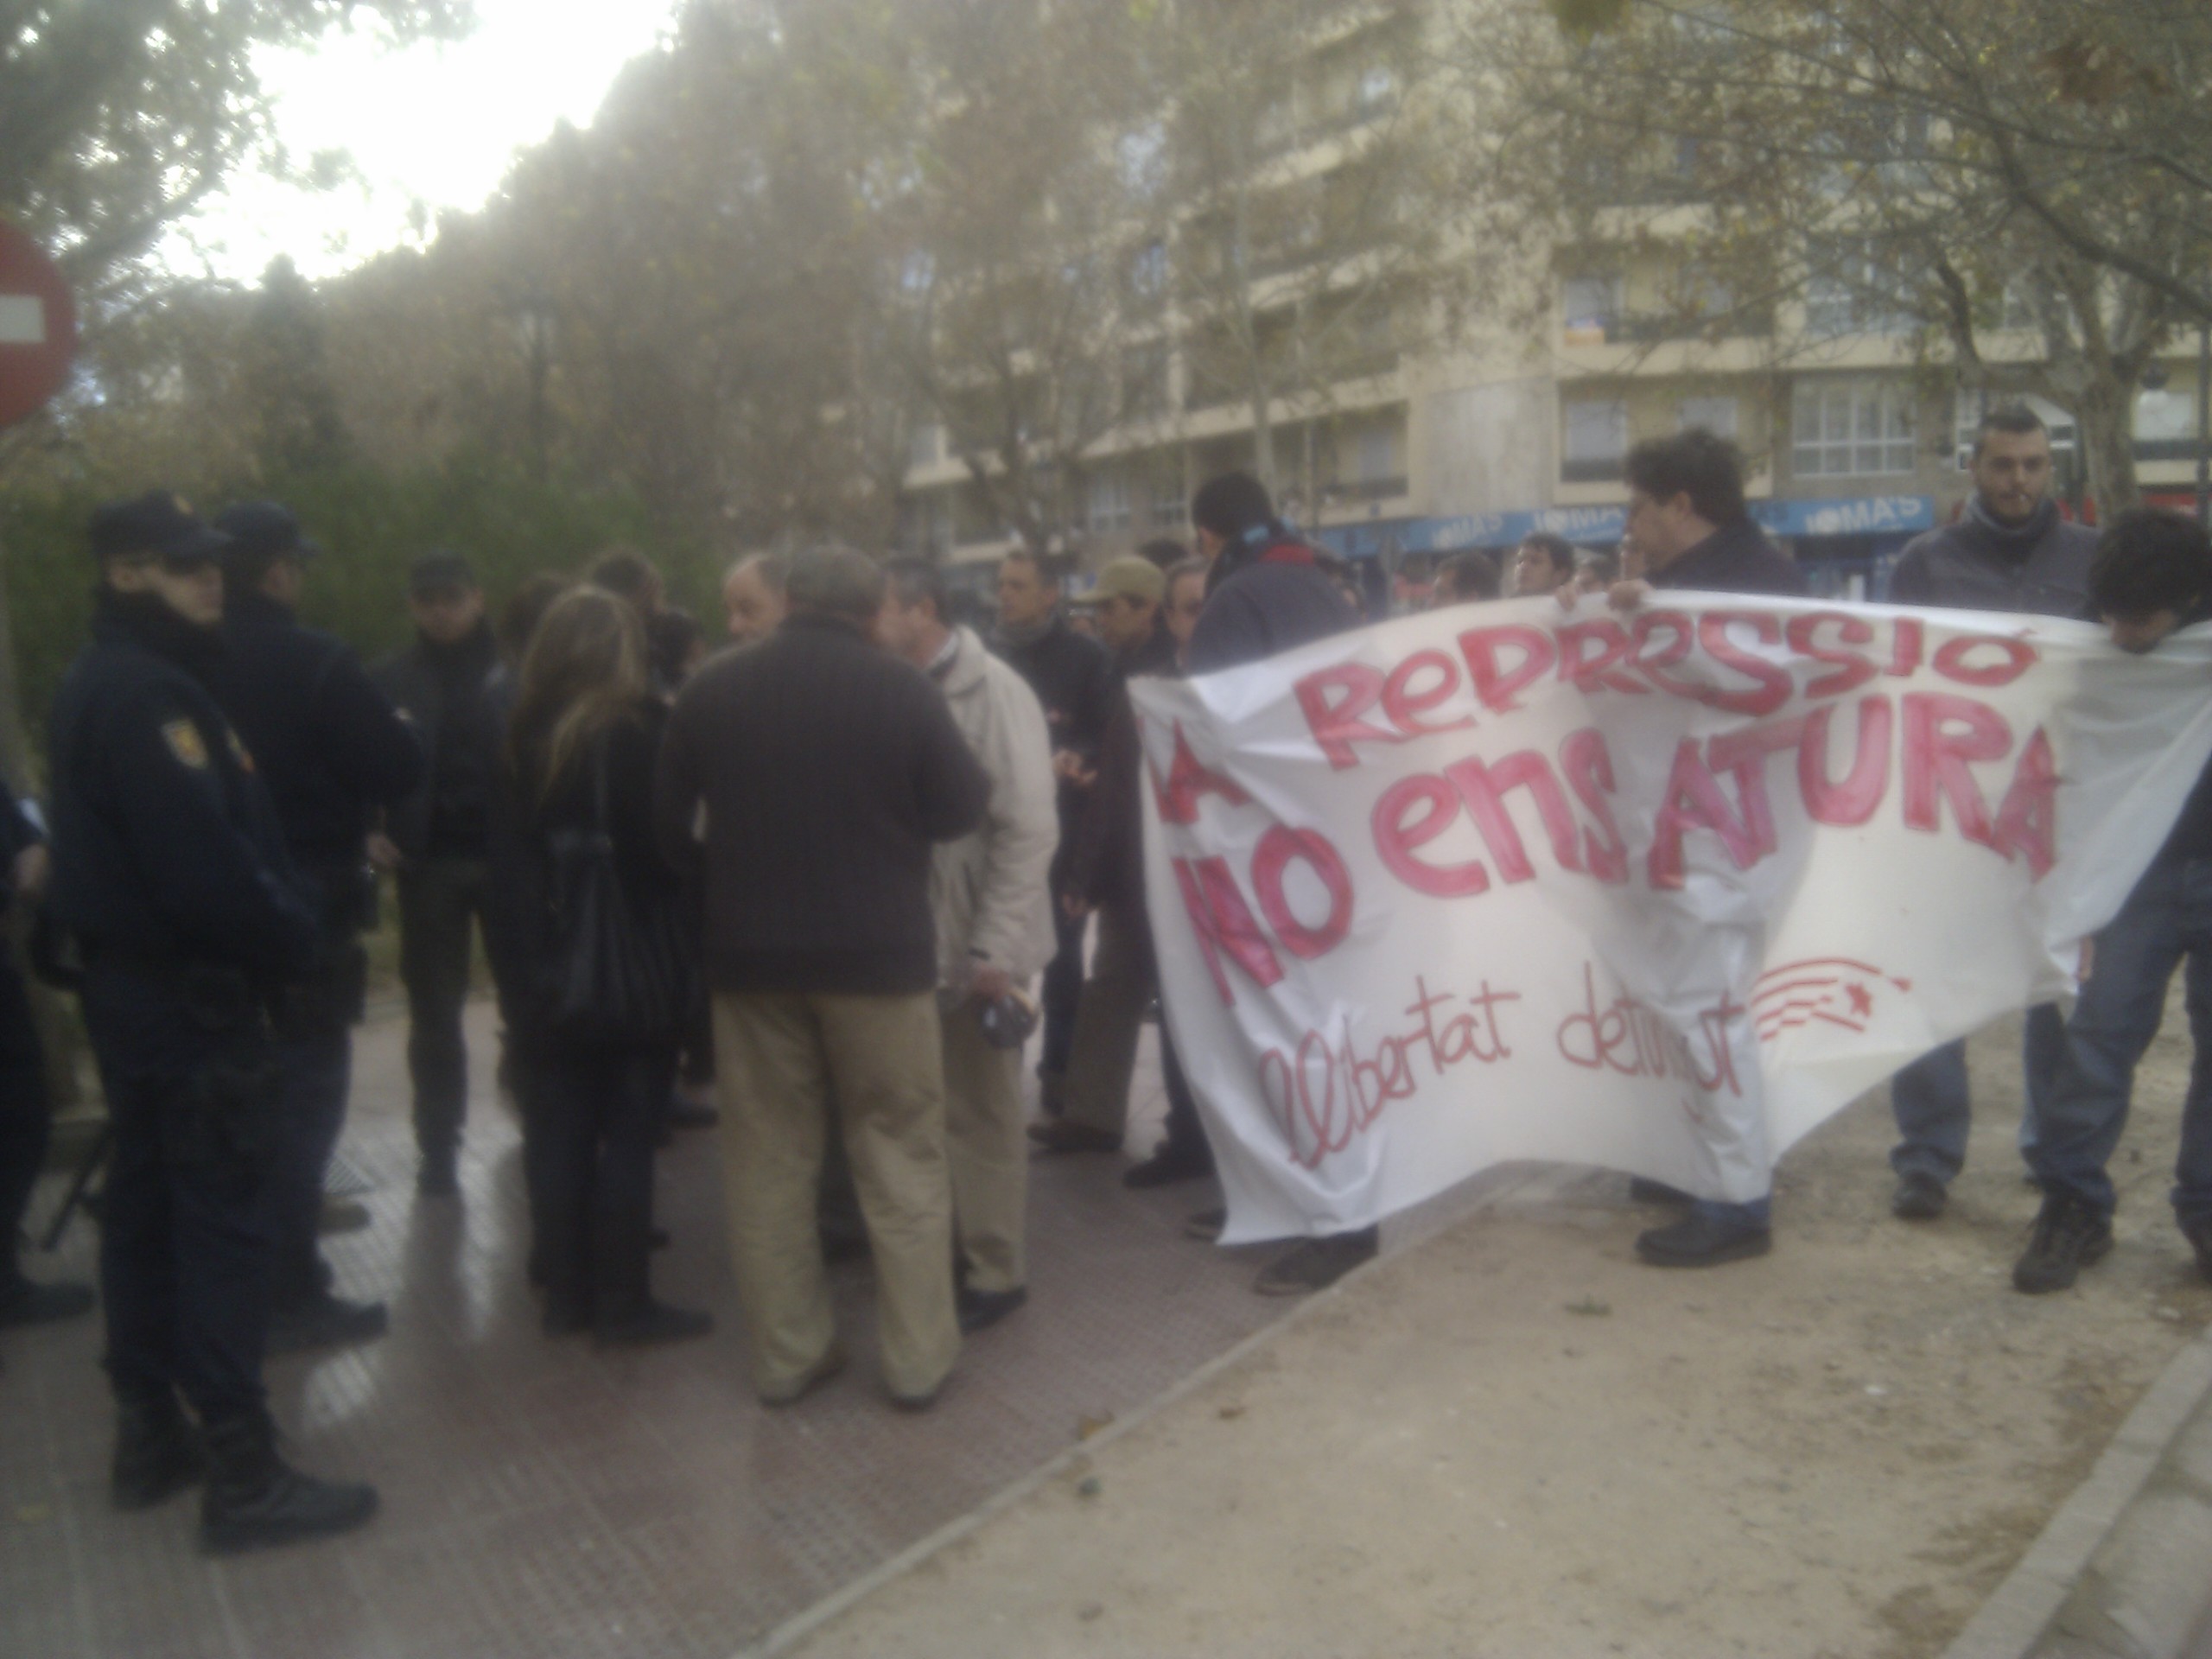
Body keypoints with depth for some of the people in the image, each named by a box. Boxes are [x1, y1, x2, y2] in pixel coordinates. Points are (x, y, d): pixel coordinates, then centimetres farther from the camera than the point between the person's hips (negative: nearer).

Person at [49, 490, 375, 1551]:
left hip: (137, 978, 11)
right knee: (218, 1219, -6)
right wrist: (290, 939, -12)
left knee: (148, 1205, 15)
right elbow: (201, 859, -26)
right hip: (187, 988, -11)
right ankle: (244, 1476, 0)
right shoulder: (145, 695, -19)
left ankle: (150, 1438, 27)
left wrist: (276, 927, 5)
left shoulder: (104, 687, 14)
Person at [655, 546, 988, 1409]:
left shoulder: (711, 689, -1)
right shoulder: (902, 690, -9)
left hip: (749, 956, 3)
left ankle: (785, 1354, 21)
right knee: (901, 1160, 8)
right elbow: (959, 808, -5)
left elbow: (666, 821, 5)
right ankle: (919, 1356, 14)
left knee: (769, 1163, 13)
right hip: (878, 951, -2)